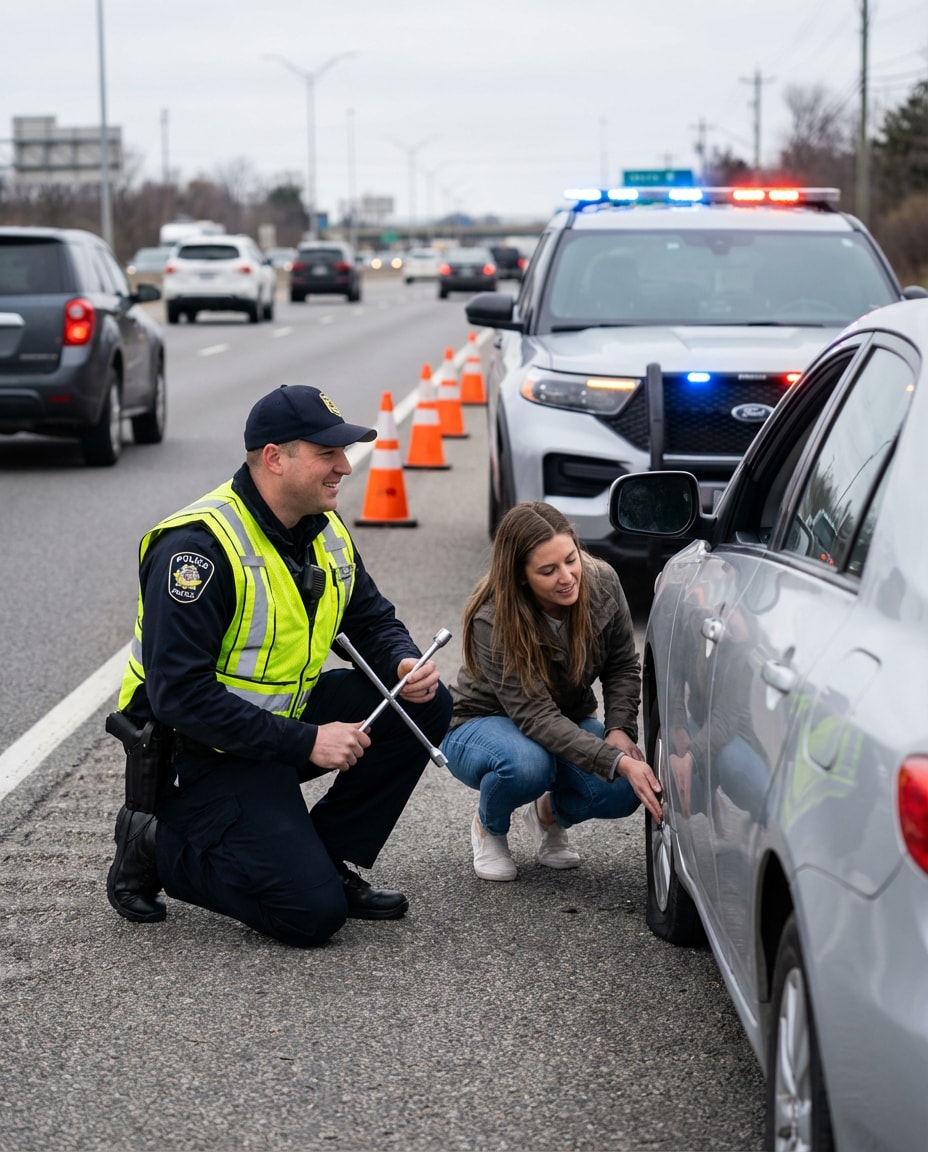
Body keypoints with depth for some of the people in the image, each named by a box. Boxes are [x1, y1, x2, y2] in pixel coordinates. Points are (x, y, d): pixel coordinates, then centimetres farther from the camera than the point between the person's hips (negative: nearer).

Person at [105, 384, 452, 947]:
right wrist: (305, 742, -28)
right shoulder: (200, 546, -25)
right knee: (312, 912, -18)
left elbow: (373, 620, 16)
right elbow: (179, 695, -28)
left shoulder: (326, 531, 2)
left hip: (287, 717, 8)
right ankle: (159, 846, 4)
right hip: (204, 750, -8)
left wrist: (405, 663, -9)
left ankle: (323, 859, 3)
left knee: (426, 706, -6)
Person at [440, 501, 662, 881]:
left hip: (568, 722, 4)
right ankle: (489, 825, -3)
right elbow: (536, 717, -37)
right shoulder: (492, 621, -32)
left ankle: (549, 813, 9)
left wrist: (619, 729, -23)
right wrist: (618, 762, -46)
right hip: (481, 723, -4)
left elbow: (623, 667, -4)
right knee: (528, 764, -40)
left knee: (625, 790, -26)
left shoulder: (602, 583, -19)